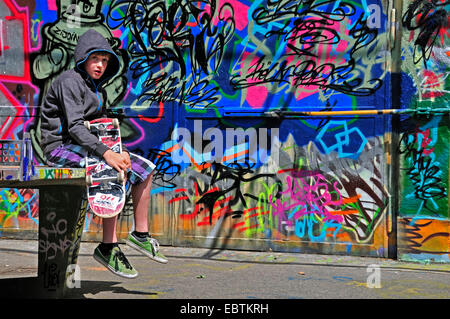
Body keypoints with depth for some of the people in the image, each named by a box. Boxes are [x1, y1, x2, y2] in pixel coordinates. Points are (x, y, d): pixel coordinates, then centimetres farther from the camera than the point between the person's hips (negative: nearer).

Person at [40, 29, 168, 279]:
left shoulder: (97, 89, 16)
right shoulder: (70, 81, -12)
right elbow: (74, 126, -24)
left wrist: (121, 151, -1)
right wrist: (106, 153, -33)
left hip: (83, 145, 9)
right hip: (60, 148, -9)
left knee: (144, 168, 1)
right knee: (116, 173, -30)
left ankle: (140, 234, 5)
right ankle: (108, 247, -26)